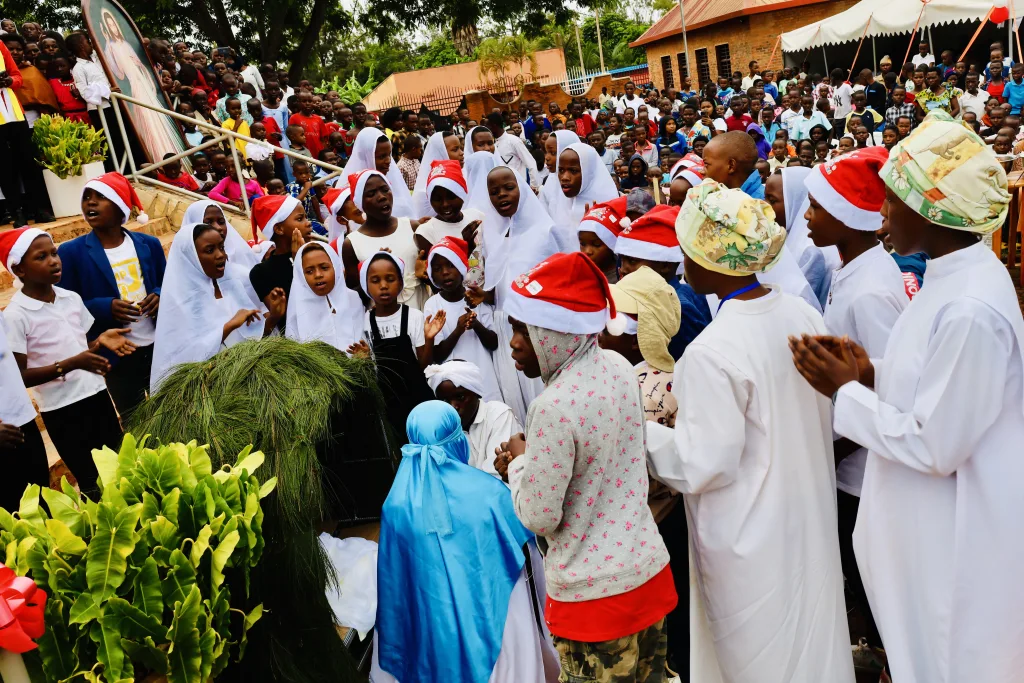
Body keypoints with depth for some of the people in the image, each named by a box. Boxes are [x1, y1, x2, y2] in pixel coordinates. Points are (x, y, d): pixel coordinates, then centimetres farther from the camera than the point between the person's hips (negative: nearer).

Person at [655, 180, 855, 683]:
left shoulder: (710, 353, -28)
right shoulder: (804, 315, -6)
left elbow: (704, 466, -23)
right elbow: (819, 414, 7)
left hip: (750, 540, -7)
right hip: (809, 514, 7)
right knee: (811, 639, 25)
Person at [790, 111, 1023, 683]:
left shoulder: (970, 310, -29)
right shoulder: (957, 276, 1)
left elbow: (935, 447, -25)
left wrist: (845, 390, -17)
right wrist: (871, 376, -3)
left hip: (957, 541, -9)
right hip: (932, 523, 9)